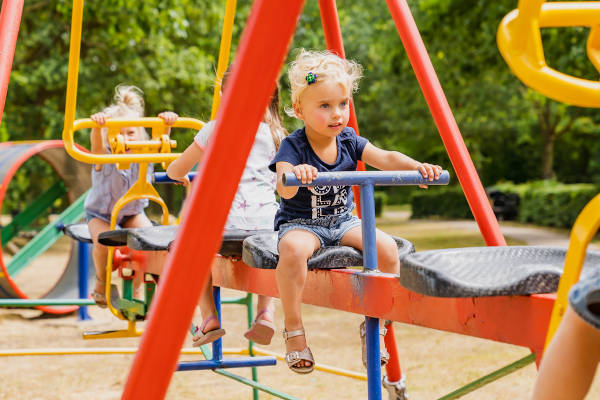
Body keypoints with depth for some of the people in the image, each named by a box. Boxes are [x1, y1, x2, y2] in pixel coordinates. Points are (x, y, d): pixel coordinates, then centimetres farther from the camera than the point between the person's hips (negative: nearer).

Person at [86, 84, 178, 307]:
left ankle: (134, 288, -2)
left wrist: (165, 123, -56)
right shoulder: (104, 159, -25)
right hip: (101, 213, -3)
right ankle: (101, 282, 1)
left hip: (132, 212, 3)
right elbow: (97, 142, -47)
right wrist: (97, 127, -70)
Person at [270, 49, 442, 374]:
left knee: (387, 247, -19)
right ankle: (293, 329, -21)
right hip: (300, 223, -5)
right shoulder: (293, 147, -16)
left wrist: (417, 166, -30)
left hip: (342, 221, 5)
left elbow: (386, 158, -10)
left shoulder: (349, 141, -1)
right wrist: (294, 174, -57)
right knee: (293, 248, -40)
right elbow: (285, 190, -33)